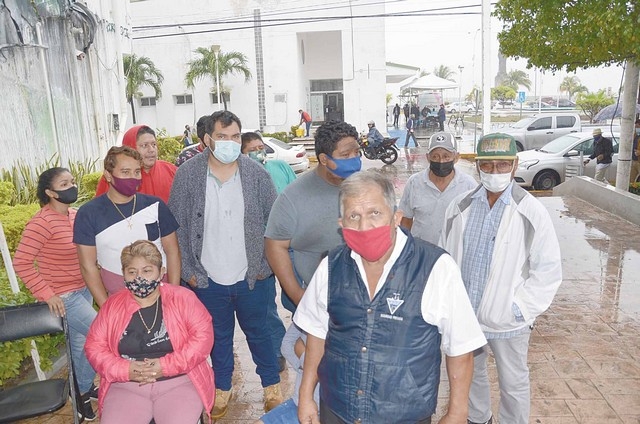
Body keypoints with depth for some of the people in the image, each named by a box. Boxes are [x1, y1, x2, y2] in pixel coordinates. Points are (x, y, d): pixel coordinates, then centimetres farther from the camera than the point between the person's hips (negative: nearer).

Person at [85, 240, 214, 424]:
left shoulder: (182, 298, -1)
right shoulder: (112, 305, 8)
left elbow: (203, 336, -7)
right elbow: (94, 346, 7)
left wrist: (167, 365, -15)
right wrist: (124, 370, -9)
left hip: (179, 383, -2)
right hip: (126, 387, 3)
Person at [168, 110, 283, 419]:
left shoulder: (257, 173, -7)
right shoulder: (187, 175, -8)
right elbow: (177, 226, -3)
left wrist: (266, 265, -4)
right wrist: (188, 271, -4)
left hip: (251, 277, 0)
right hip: (208, 279, 0)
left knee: (258, 332, 18)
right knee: (219, 336, 19)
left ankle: (271, 383, 40)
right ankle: (223, 388, 42)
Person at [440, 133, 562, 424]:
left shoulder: (532, 213, -13)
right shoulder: (460, 207, -4)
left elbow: (548, 270, -10)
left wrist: (521, 309, -13)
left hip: (507, 320, -4)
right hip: (463, 315, 4)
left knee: (513, 384, 15)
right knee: (468, 375, 24)